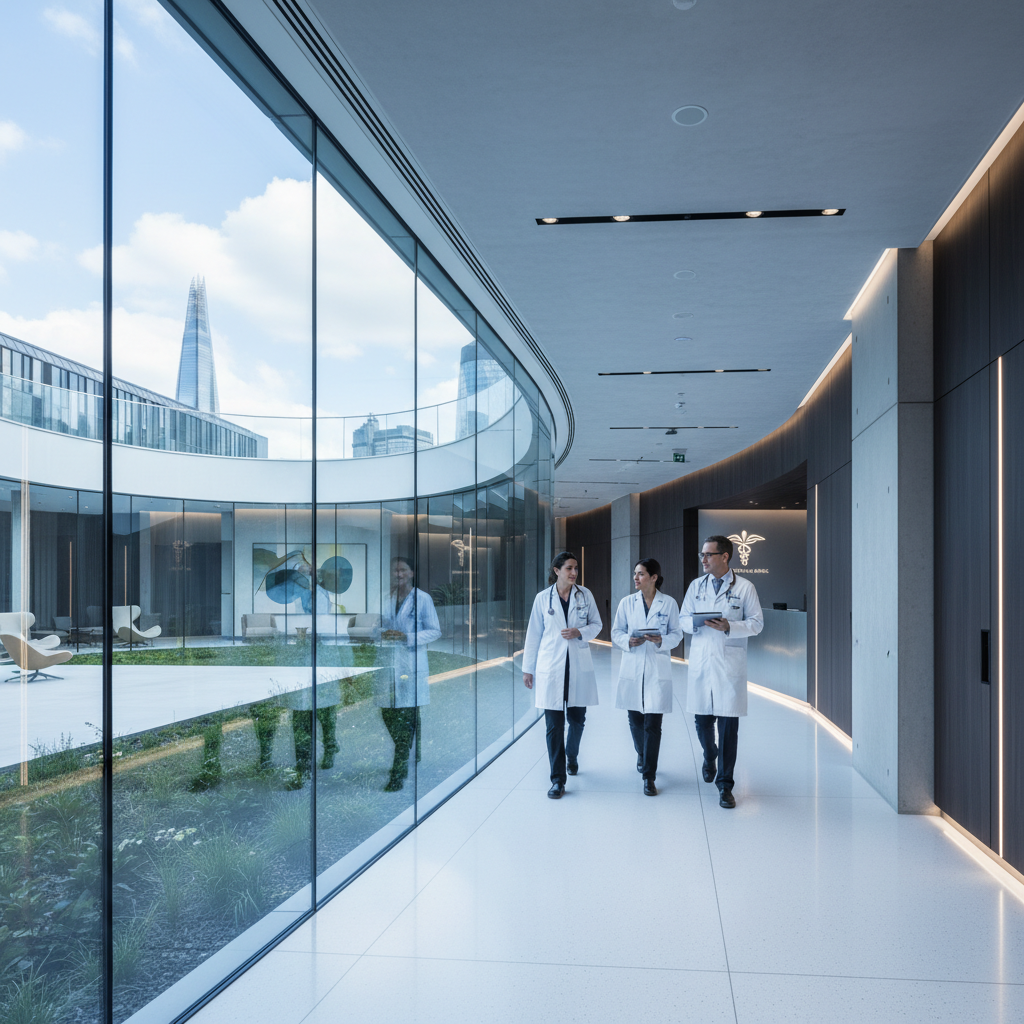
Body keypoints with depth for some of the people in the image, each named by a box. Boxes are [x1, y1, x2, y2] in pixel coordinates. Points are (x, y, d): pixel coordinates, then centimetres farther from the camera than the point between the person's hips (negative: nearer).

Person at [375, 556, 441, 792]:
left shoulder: (422, 599, -2)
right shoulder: (386, 598, 10)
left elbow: (435, 631, -2)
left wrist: (407, 637, -15)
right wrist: (383, 633, -6)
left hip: (411, 664, -4)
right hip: (388, 663, 5)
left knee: (406, 716, -5)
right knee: (388, 715, 8)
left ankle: (398, 774, -1)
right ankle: (409, 754, 32)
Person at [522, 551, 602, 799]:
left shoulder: (585, 595, 4)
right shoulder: (543, 598, 1)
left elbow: (596, 624, 11)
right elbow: (533, 634, 5)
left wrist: (579, 632, -11)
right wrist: (527, 669, 6)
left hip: (579, 666, 2)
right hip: (551, 667, -2)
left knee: (577, 718, 11)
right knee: (554, 724, -3)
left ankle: (572, 756, 41)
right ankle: (558, 779, 3)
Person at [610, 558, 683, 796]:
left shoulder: (669, 603, 0)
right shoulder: (627, 603, 4)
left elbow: (677, 633, 4)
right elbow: (616, 633, 6)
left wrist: (661, 640, -16)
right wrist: (629, 641, -14)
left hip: (657, 669, -2)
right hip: (632, 668, 2)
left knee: (653, 724, -6)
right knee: (635, 720, 11)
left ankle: (649, 776, 2)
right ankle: (642, 755, 40)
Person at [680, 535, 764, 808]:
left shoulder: (744, 587, -1)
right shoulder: (696, 586, 10)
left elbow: (756, 623, 0)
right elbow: (683, 619, 12)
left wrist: (729, 627, -17)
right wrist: (698, 623, -11)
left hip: (730, 664, -3)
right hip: (700, 662, 3)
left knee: (728, 725, -2)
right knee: (702, 720, 9)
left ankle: (725, 784, 8)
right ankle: (710, 756, 41)